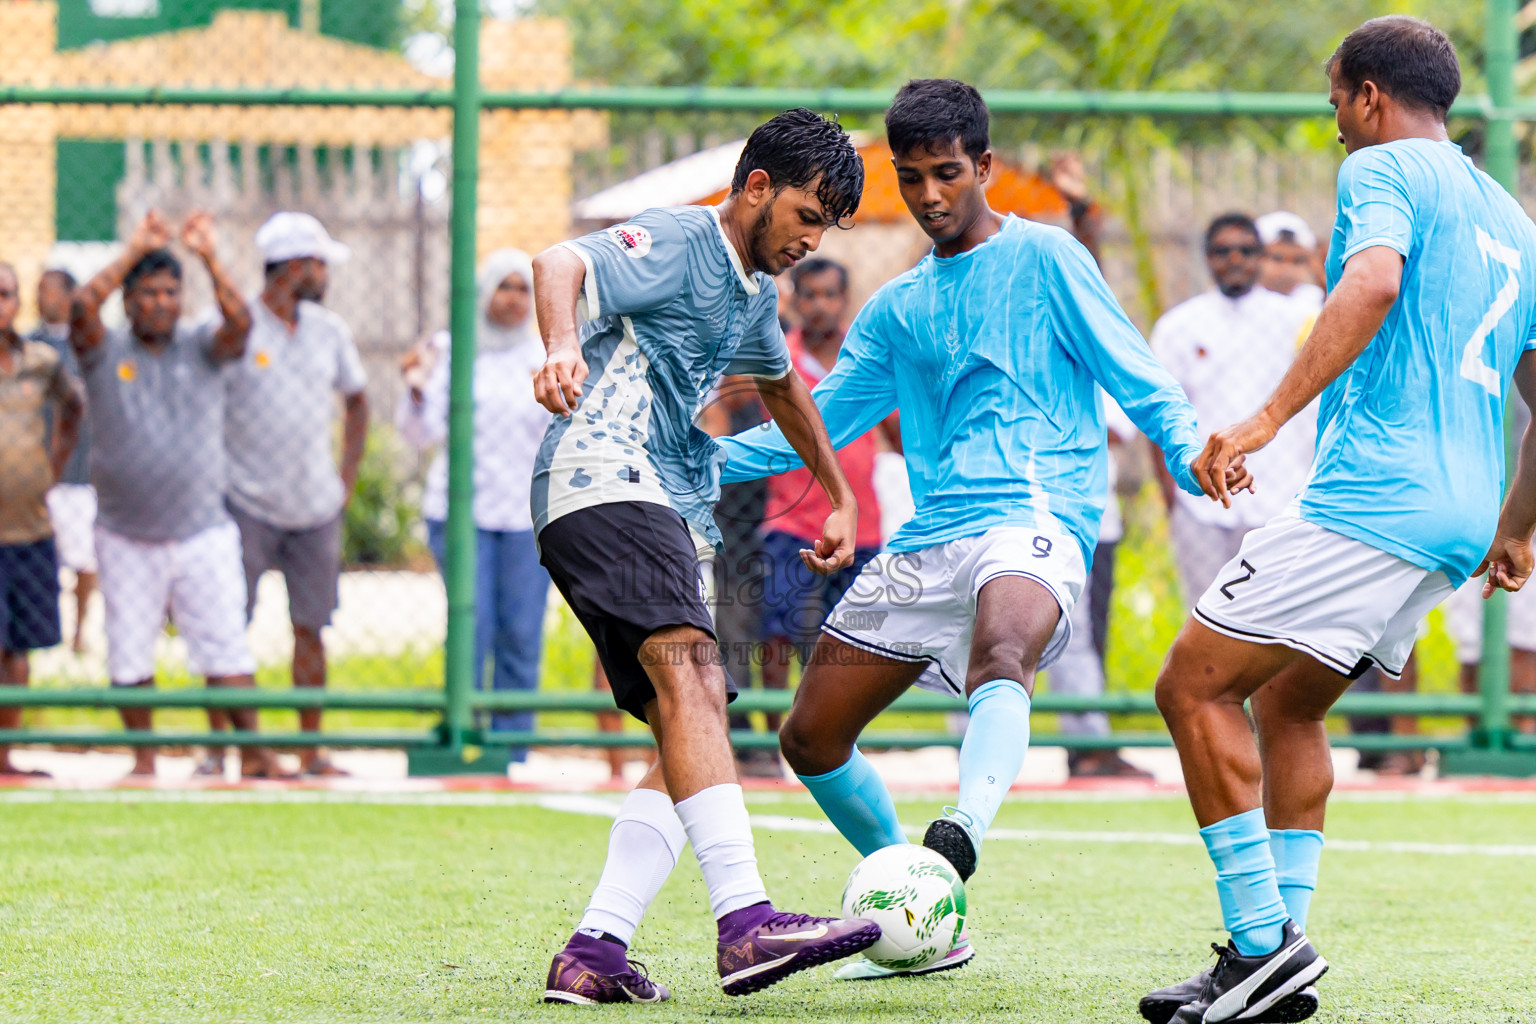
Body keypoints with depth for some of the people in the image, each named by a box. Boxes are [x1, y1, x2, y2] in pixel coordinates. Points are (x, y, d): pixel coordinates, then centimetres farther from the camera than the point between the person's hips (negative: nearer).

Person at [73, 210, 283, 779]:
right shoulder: (105, 352, 1)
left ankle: (254, 752, -1)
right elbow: (81, 309, -18)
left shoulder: (202, 347, 3)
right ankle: (144, 757, 16)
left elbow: (240, 322, -17)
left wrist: (208, 256, -25)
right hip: (126, 537, 0)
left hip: (202, 533, 0)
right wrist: (133, 252, -17)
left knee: (227, 647, -3)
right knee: (129, 656, 5)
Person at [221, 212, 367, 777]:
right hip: (247, 502, -4)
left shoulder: (329, 329, 9)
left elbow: (356, 398, 23)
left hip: (317, 506, 4)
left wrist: (348, 473, 14)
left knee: (310, 626, 4)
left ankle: (311, 751, 9)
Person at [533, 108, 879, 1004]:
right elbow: (561, 266, -23)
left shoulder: (755, 293, 25)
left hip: (667, 507, 11)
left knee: (690, 737, -2)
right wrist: (564, 349, -43)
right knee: (690, 670, -28)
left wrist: (840, 495, 52)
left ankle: (594, 953, -7)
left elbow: (782, 383, 46)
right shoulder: (677, 242, -4)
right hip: (603, 479, -11)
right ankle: (747, 923, -43)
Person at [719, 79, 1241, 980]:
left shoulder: (1041, 256, 4)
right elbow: (818, 424, 27)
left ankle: (961, 845, -65)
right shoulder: (897, 311, 21)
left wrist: (1192, 455, -19)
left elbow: (1136, 379, -1)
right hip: (927, 539, 7)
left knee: (1000, 658, -39)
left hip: (1034, 520, -7)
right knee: (812, 740, 7)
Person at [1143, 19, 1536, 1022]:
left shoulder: (1384, 169, -3)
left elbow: (1374, 280, -25)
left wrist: (1270, 416, -29)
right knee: (1288, 706, 19)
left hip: (1372, 498, -9)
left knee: (1195, 685, -5)